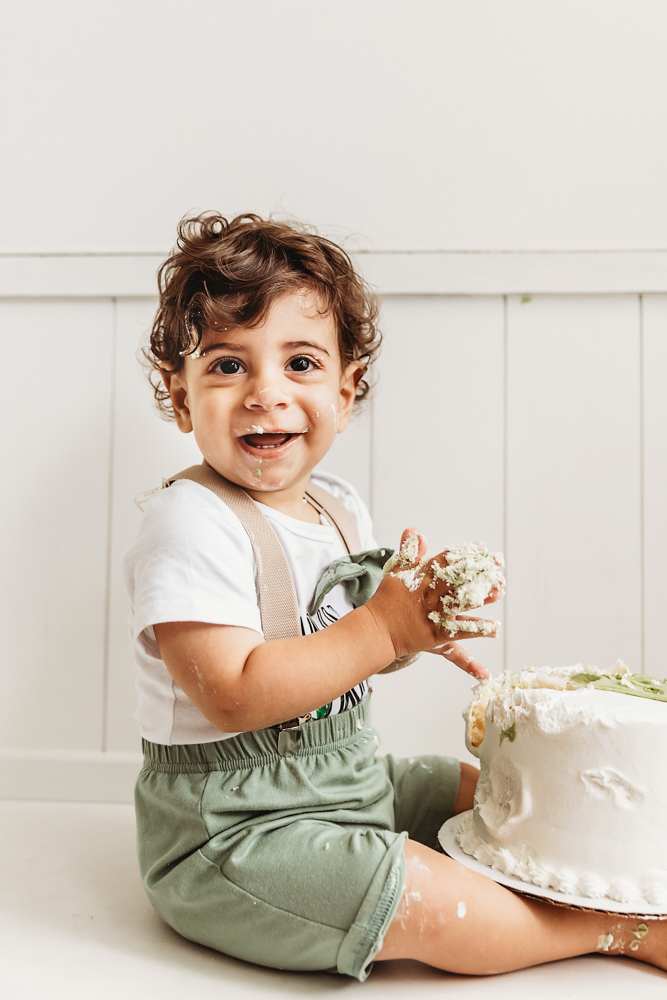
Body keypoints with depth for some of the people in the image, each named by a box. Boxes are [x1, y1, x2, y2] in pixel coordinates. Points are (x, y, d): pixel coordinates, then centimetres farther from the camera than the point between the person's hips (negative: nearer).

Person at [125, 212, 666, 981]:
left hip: (348, 782, 9)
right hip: (229, 827, -8)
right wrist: (384, 629, -27)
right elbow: (235, 696, -29)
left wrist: (419, 614, -9)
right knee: (432, 903, -16)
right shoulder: (190, 524, -23)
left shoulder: (339, 506, 2)